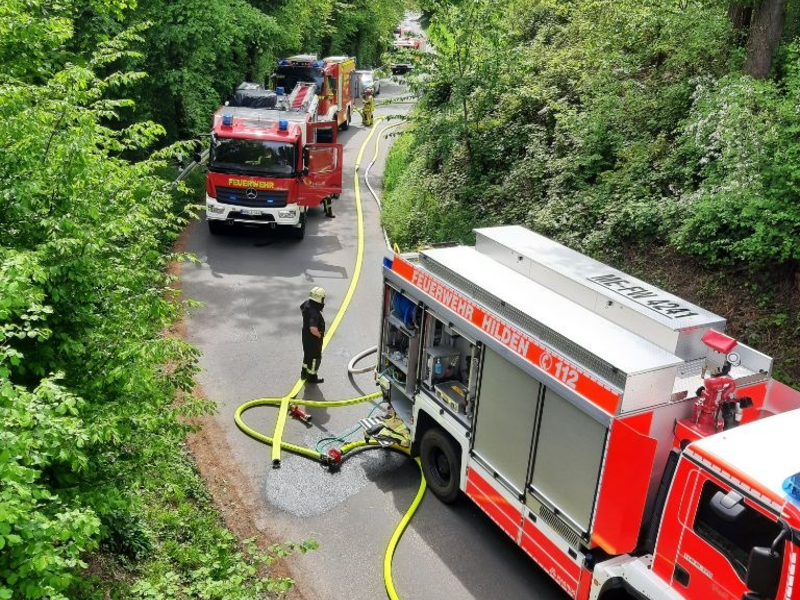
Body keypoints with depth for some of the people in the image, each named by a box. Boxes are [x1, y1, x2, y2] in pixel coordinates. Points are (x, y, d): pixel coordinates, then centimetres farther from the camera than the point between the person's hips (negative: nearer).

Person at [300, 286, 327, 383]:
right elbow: (313, 329, -48)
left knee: (308, 354, 28)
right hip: (313, 339, -8)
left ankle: (304, 373, 45)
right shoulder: (315, 313, -38)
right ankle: (311, 377, 31)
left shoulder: (307, 303, -10)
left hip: (306, 335, 8)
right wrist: (319, 335, -27)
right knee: (315, 357, 13)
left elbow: (301, 308, 16)